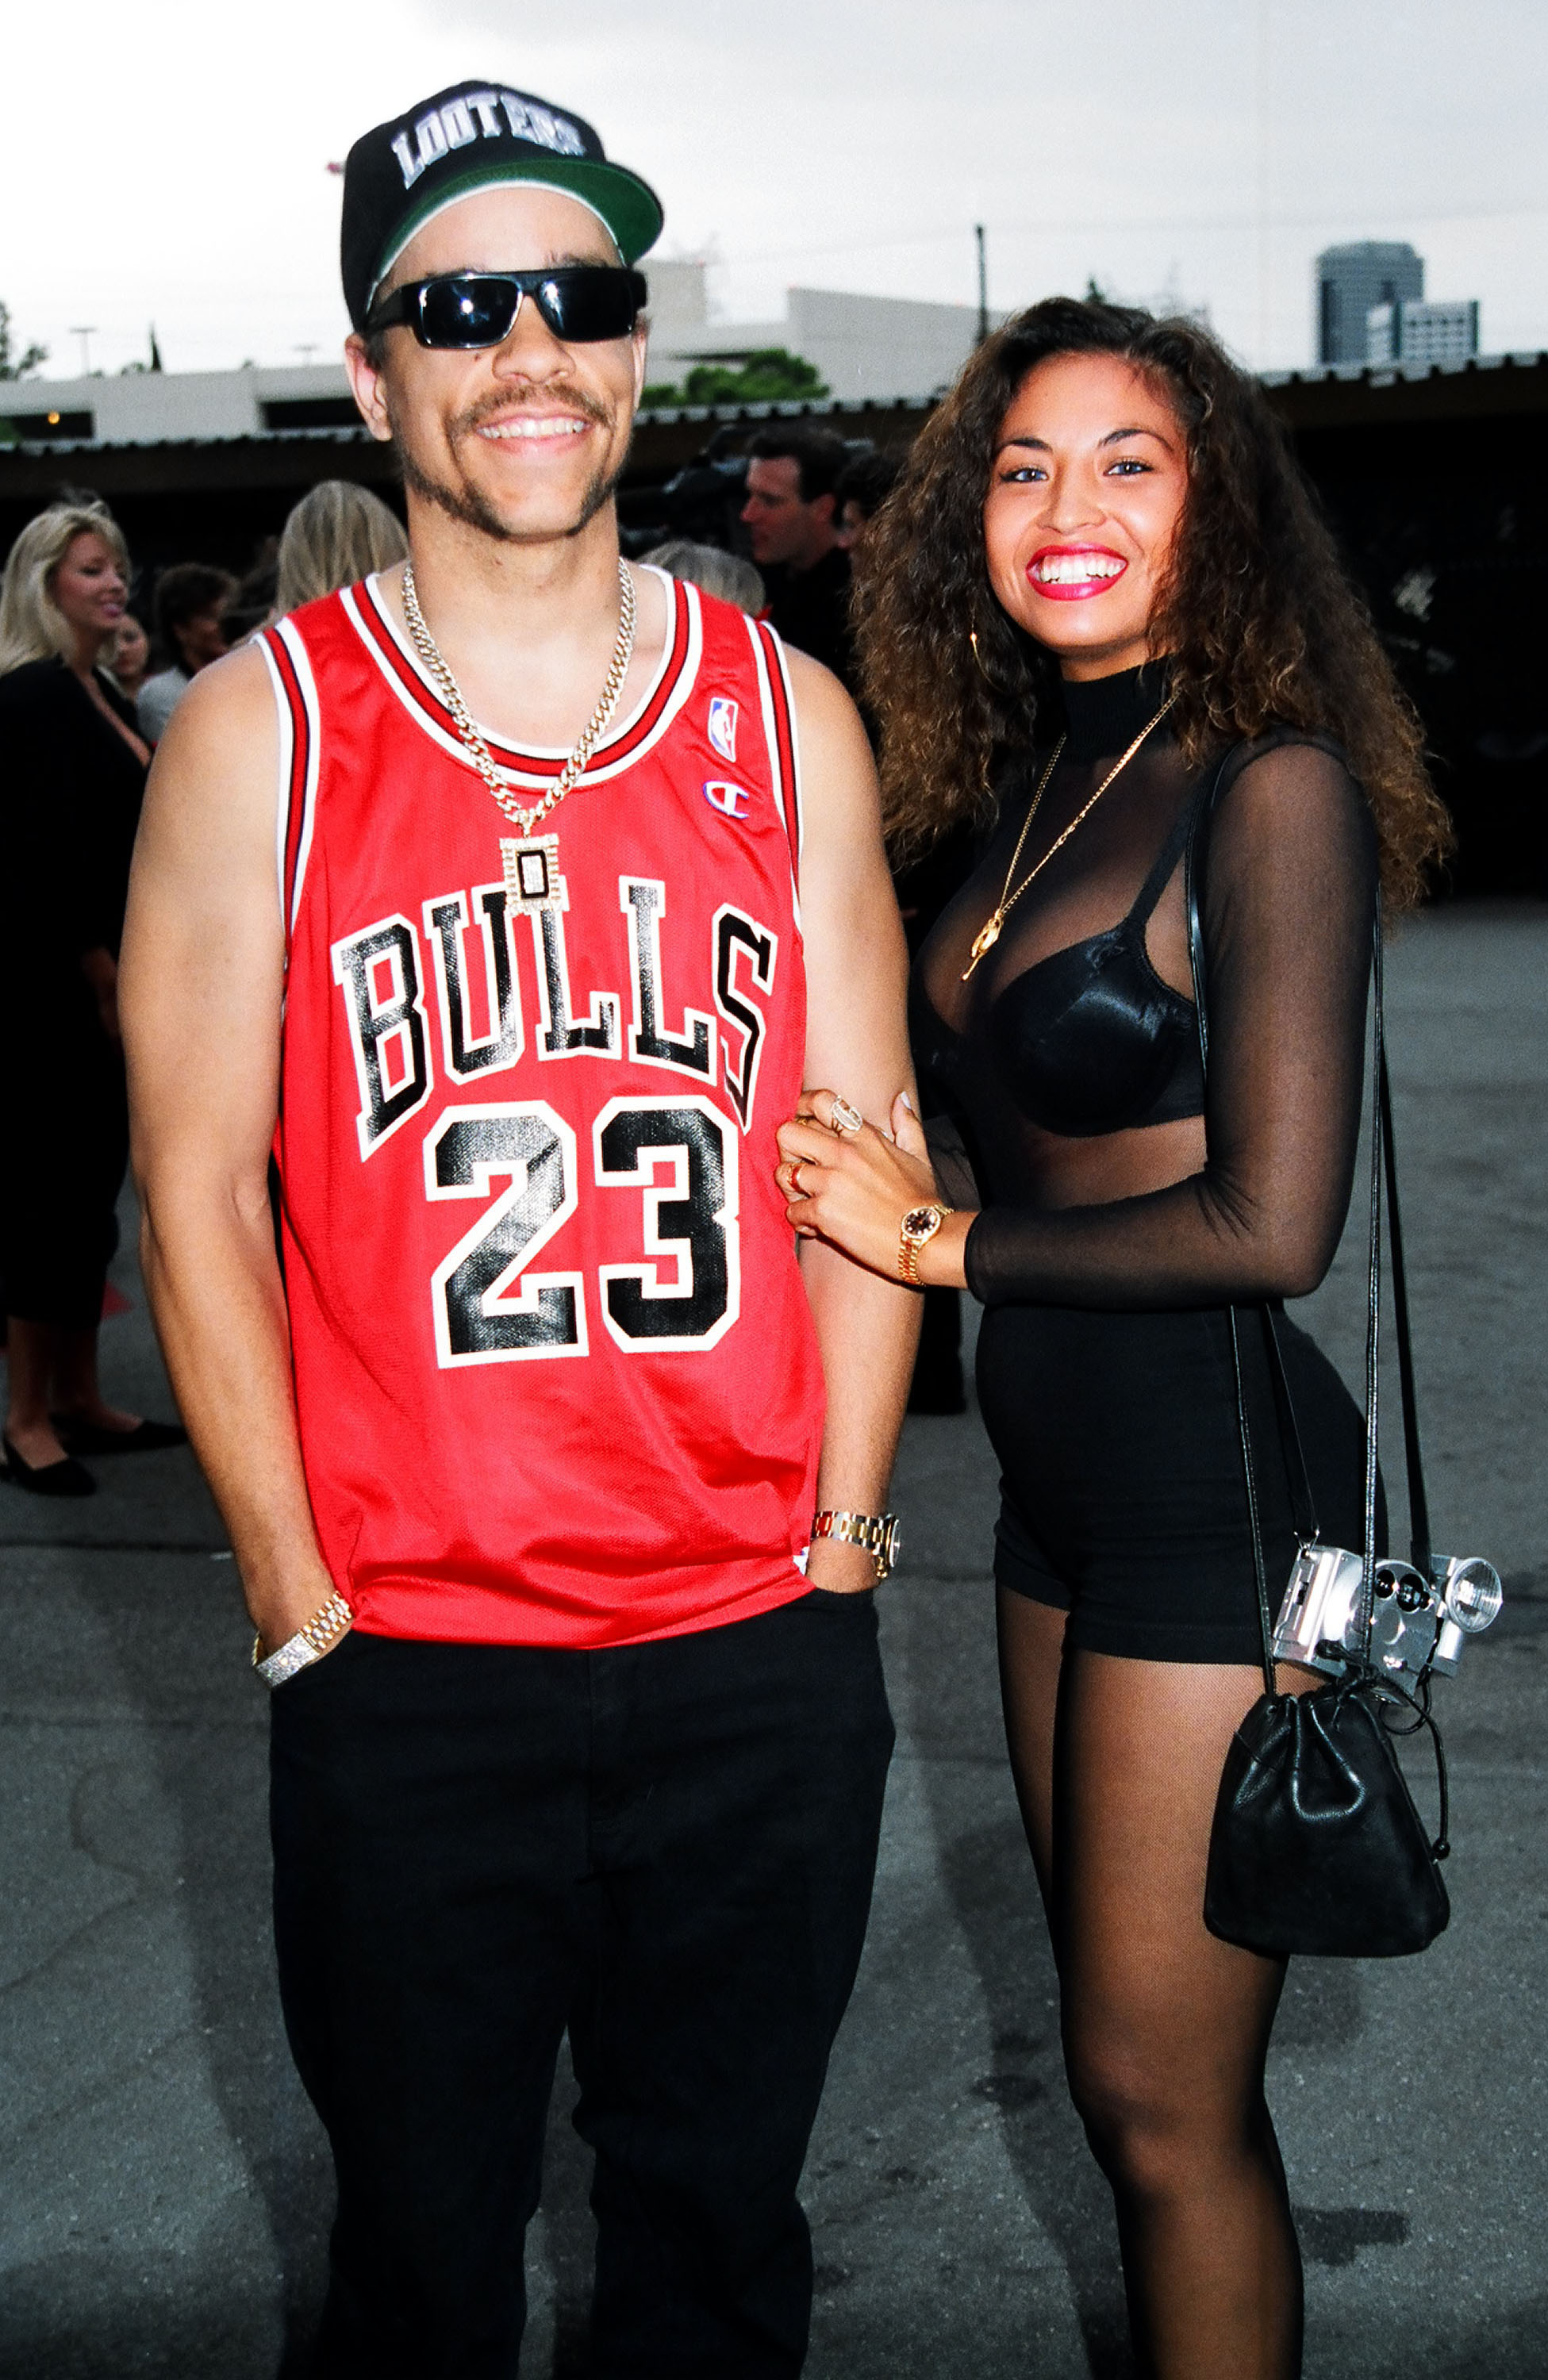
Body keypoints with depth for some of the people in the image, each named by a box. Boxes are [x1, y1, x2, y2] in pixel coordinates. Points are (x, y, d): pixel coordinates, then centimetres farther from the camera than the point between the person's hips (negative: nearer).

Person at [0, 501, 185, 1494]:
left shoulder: (101, 693, 15)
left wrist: (128, 982, 12)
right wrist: (104, 982, -17)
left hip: (107, 984, 9)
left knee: (92, 1189, 13)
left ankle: (80, 1401, 21)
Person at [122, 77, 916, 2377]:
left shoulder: (787, 714, 4)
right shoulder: (258, 729, -3)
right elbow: (198, 1198, -3)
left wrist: (838, 1546, 1)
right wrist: (307, 1614, -5)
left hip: (766, 1661, 2)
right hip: (410, 1671, -2)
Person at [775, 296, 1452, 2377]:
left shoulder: (1267, 785, -15)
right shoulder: (1039, 782, 10)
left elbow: (1272, 1223, -20)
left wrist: (939, 1238, -11)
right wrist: (893, 1178, -4)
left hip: (1220, 1484, -8)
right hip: (1063, 1484, 8)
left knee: (1164, 2100, 3)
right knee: (1123, 2060, 20)